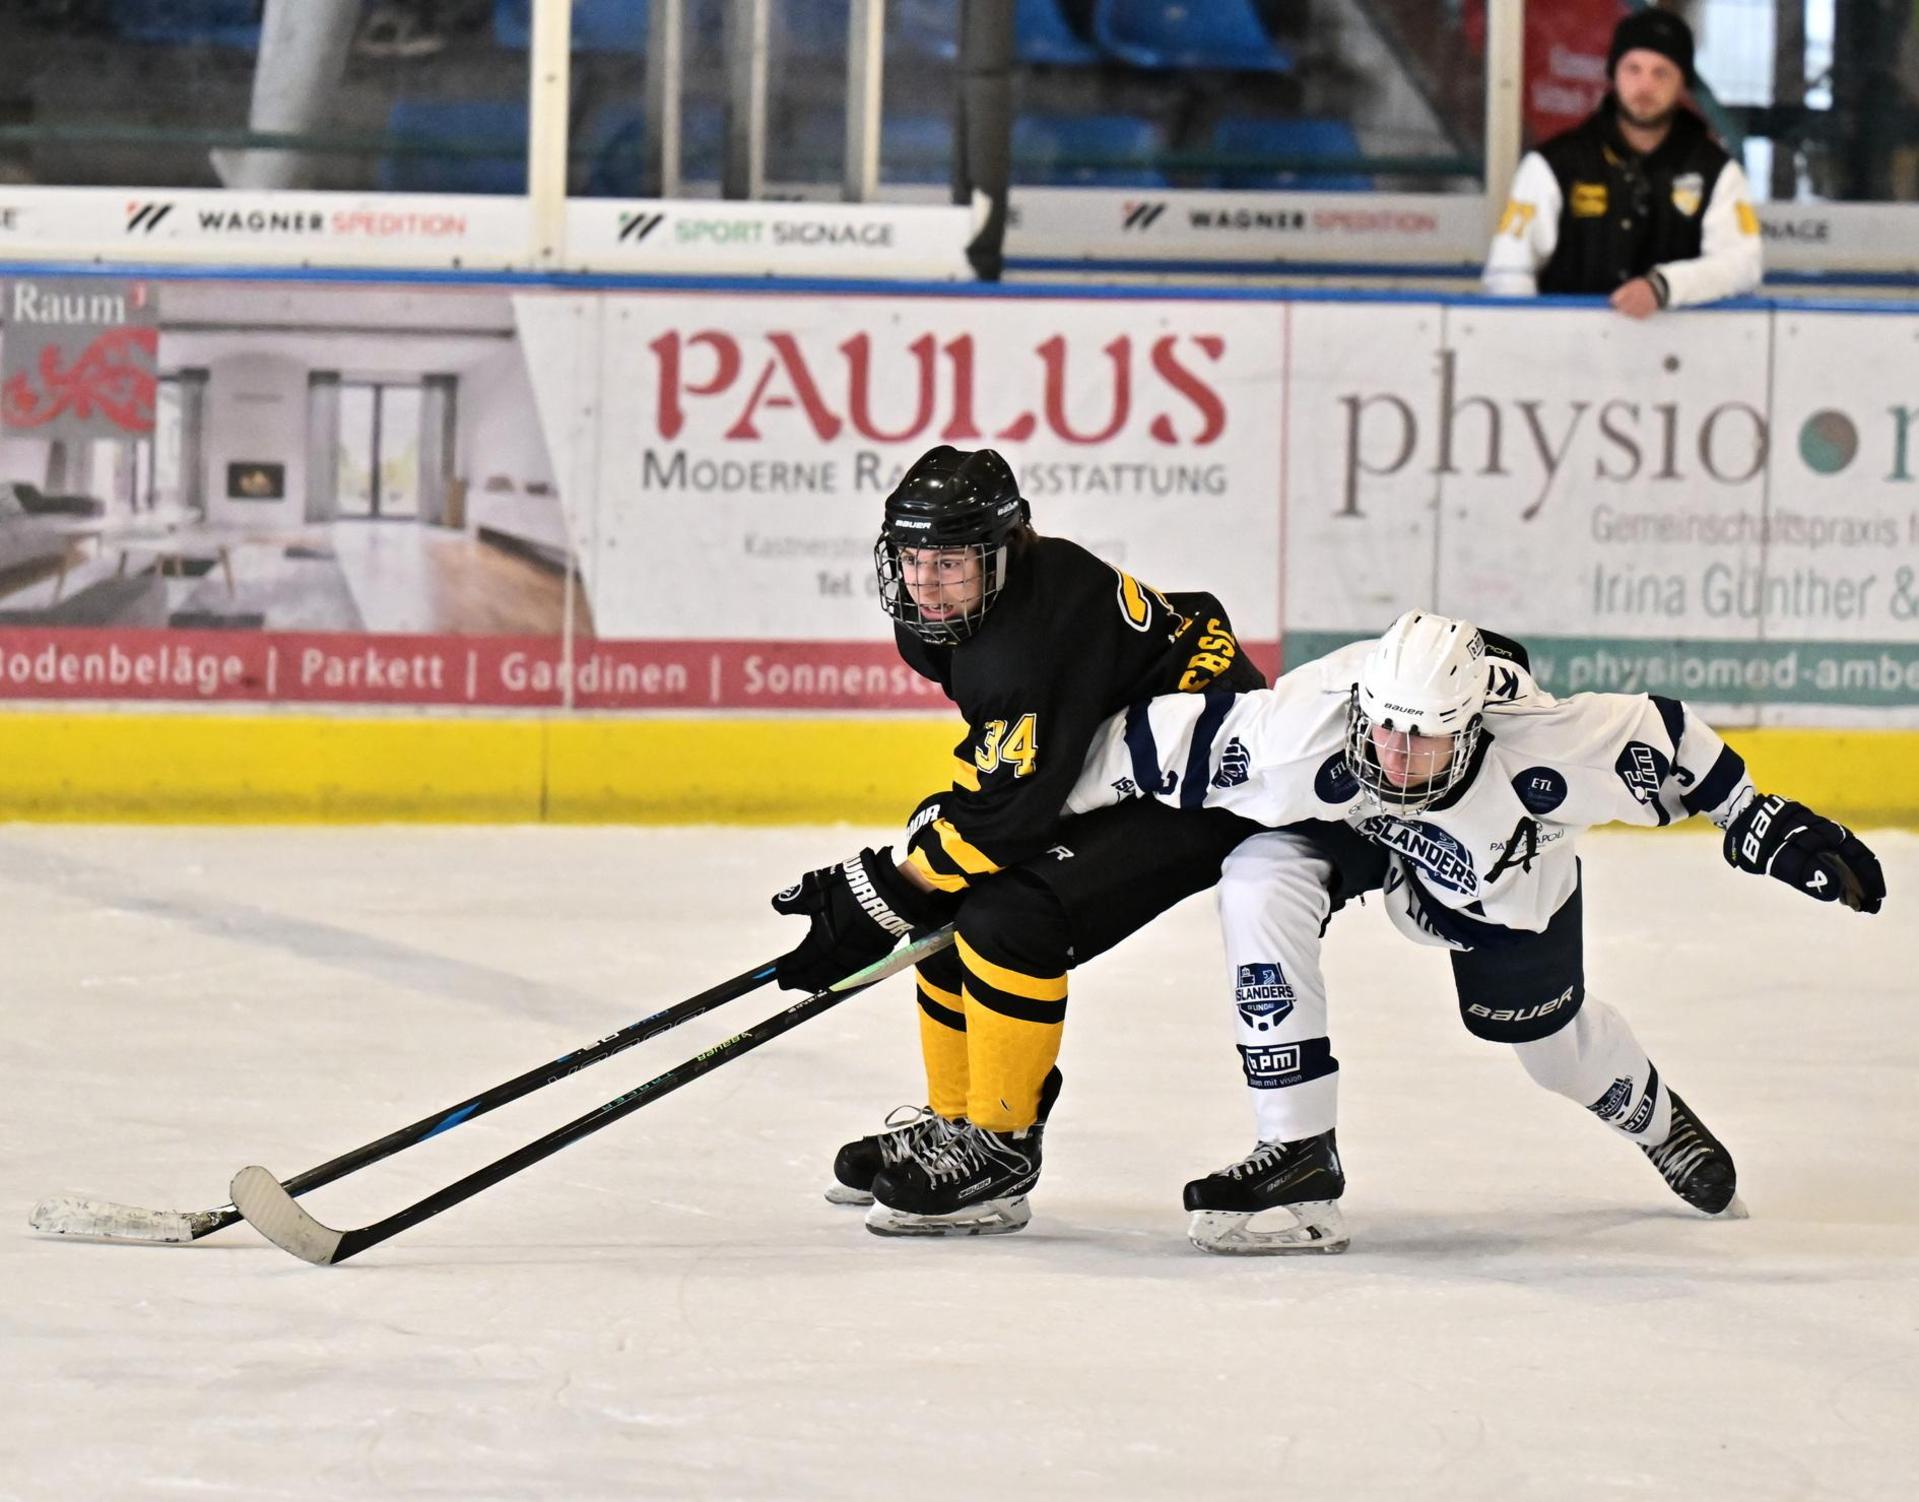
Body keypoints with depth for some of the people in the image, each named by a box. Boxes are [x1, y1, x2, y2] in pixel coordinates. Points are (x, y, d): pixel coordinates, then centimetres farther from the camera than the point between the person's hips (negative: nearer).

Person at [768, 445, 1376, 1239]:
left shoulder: (1039, 630, -31)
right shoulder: (971, 614, -1)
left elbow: (1014, 812, -31)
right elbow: (998, 753, 18)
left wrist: (879, 896, -26)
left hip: (1214, 781, -11)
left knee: (1009, 918, -24)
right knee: (947, 906, 8)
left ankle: (997, 1153, -13)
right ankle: (951, 1123, 22)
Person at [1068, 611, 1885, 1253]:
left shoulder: (1542, 747, -42)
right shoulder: (1304, 731, -43)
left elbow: (1655, 739, -27)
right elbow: (1170, 732, -34)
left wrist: (1762, 825, -22)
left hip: (1511, 869, 0)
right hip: (1344, 824, 0)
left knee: (1549, 1035, 14)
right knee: (1260, 891, -29)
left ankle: (1657, 1120, 53)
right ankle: (1298, 1157, -20)